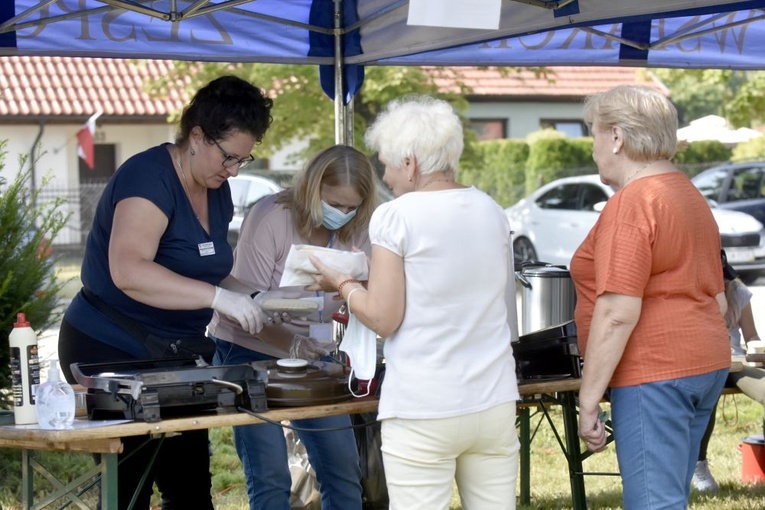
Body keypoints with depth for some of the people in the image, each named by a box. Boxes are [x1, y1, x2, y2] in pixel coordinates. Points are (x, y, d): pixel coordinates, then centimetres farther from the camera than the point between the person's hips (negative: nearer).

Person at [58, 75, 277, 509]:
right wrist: (218, 297, -36)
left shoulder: (217, 191, 8)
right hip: (112, 354, -8)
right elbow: (128, 271, -32)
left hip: (174, 355, 8)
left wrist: (244, 296, 0)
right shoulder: (149, 177, -18)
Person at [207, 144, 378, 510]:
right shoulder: (270, 217, -20)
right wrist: (292, 344, -39)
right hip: (249, 352, -5)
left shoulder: (356, 231, -7)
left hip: (312, 356, 5)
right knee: (270, 479, -8)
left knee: (343, 471, 2)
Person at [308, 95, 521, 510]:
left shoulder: (396, 217, -9)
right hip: (495, 404, 6)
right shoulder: (491, 212, 8)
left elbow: (382, 319, -9)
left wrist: (342, 283, 9)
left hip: (424, 415, -5)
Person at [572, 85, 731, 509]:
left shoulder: (632, 203, -13)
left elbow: (617, 313, -19)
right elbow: (717, 301, 22)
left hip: (653, 374, -10)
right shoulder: (691, 196, 18)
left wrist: (588, 400, -17)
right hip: (707, 363, 10)